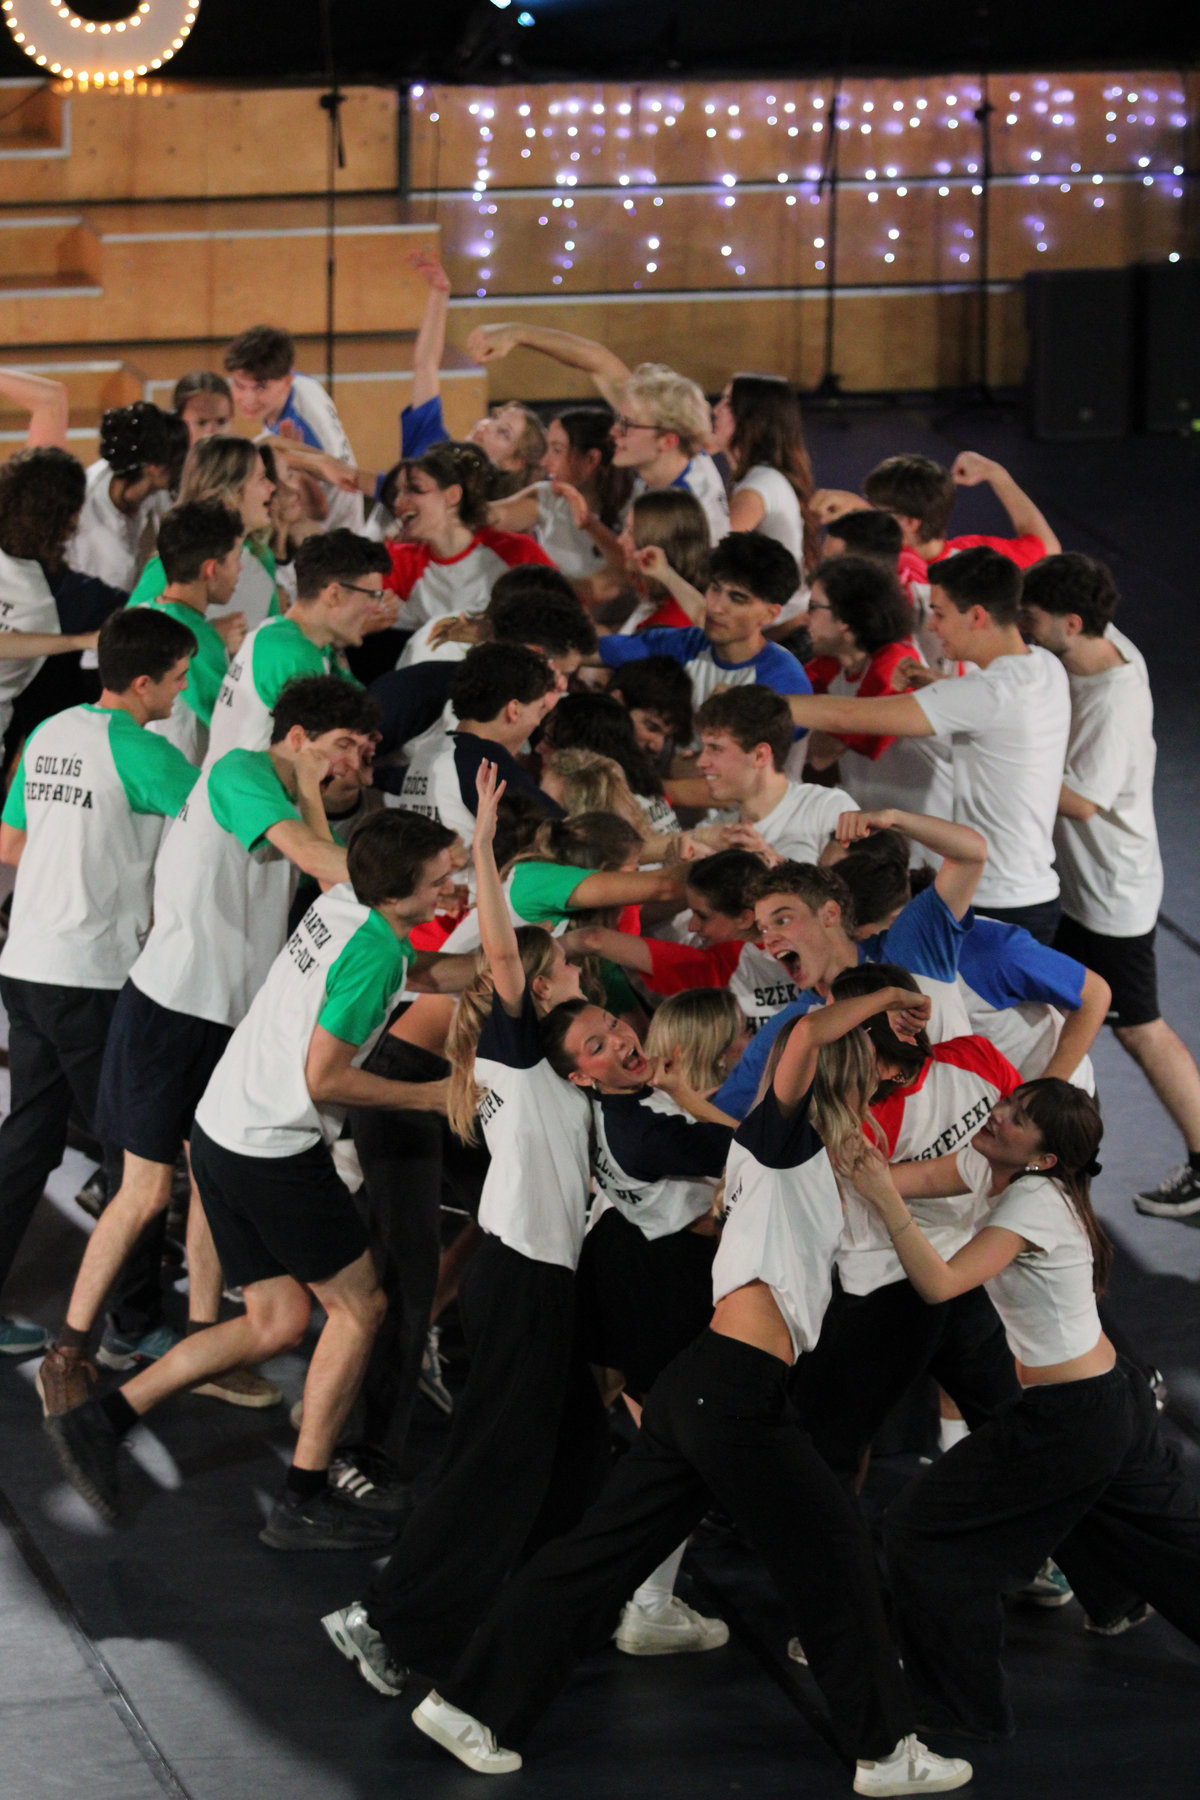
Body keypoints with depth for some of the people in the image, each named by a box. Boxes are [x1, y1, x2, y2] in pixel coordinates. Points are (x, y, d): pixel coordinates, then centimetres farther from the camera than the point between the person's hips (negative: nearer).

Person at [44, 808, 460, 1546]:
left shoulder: (340, 901, 5)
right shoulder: (374, 954, -20)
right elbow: (325, 1078, -18)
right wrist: (429, 1096, -9)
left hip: (223, 1127, 9)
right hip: (278, 1149, -9)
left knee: (278, 1322, 14)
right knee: (358, 1308, 5)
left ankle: (103, 1420, 9)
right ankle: (306, 1501, 8)